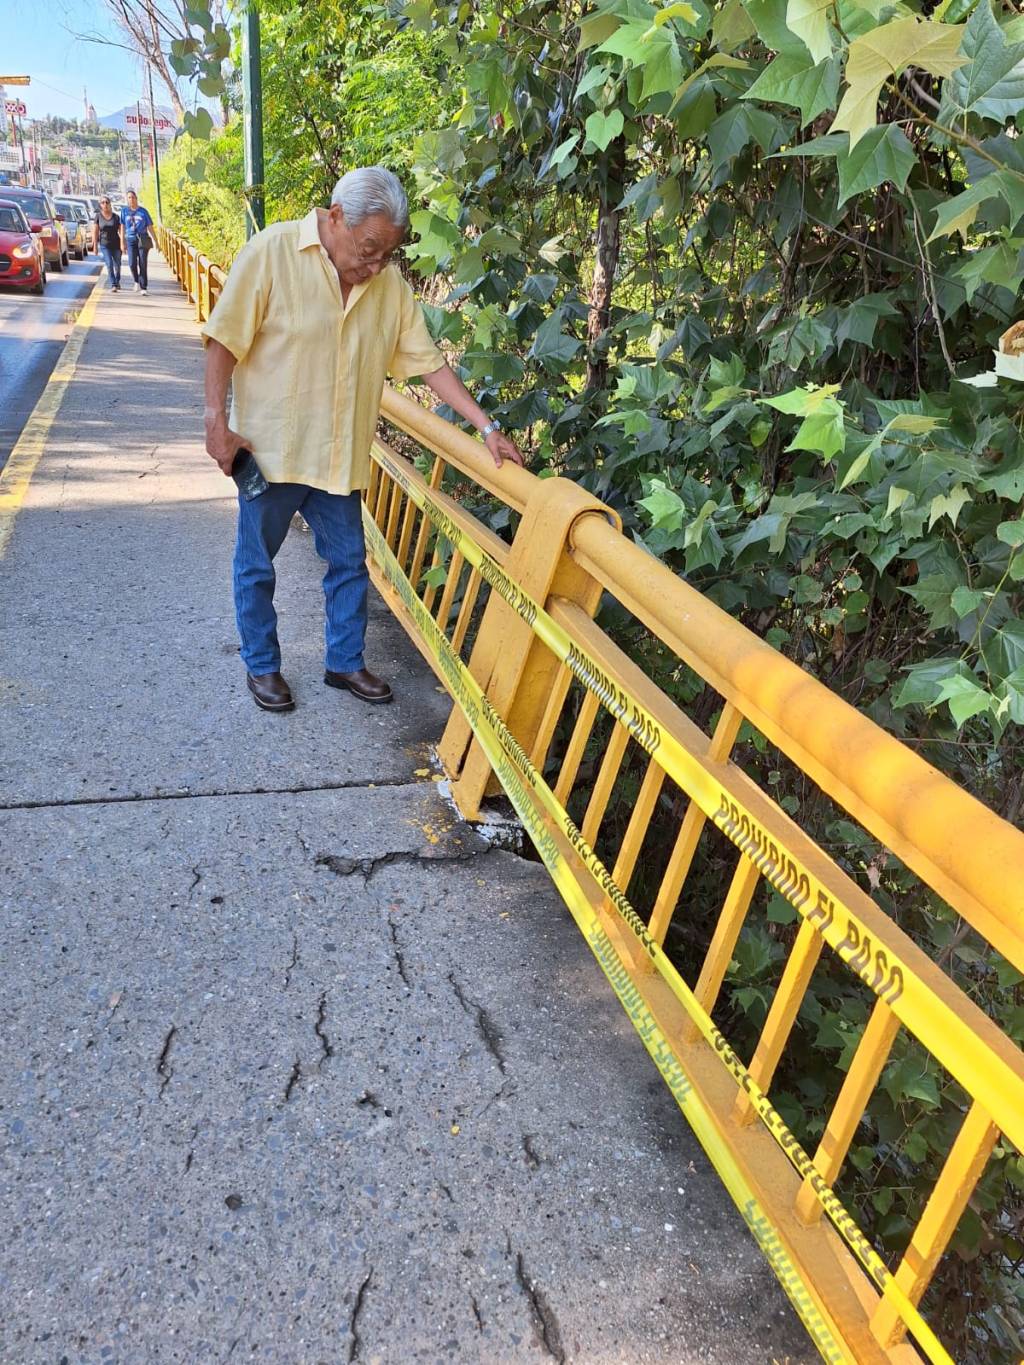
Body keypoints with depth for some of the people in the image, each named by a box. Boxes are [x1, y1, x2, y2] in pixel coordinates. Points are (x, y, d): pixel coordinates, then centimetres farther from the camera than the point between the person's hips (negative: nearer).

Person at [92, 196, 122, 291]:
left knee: (117, 265, 6)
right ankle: (113, 285, -12)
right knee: (109, 264, -13)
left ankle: (117, 282, 32)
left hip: (116, 244, 1)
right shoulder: (98, 216, 1)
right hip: (104, 245, -1)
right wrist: (95, 245, -3)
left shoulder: (116, 217, 3)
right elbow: (95, 232, 1)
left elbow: (120, 231, 3)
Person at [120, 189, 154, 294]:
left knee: (143, 264, -5)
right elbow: (122, 227, 9)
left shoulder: (143, 211, 5)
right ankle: (136, 281, 15)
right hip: (131, 239, 1)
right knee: (132, 264, -12)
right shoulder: (125, 210, 8)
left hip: (143, 239, -1)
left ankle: (143, 288, 0)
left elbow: (150, 227, 7)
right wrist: (122, 243, 5)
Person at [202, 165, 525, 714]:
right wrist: (217, 421, -15)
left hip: (340, 456, 4)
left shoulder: (389, 282, 0)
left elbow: (428, 361, 2)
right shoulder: (272, 252, -13)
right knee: (257, 565, 10)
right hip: (270, 447, -4)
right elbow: (224, 339, -11)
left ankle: (345, 662, 31)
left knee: (348, 561, 12)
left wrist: (487, 427, -3)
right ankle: (261, 666, 29)